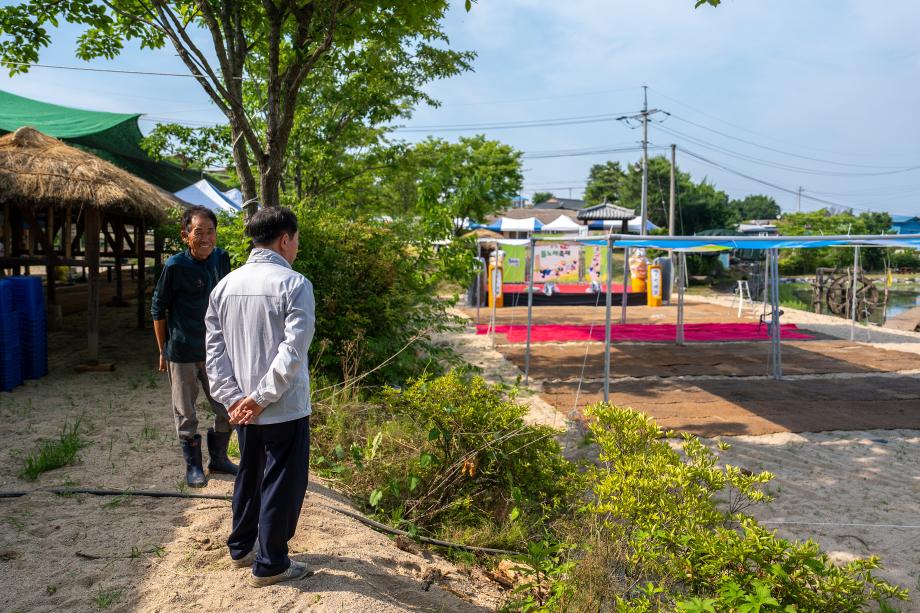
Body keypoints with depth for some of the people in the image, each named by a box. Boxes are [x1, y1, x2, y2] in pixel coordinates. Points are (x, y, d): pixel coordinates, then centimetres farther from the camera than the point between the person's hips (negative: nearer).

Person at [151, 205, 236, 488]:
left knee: (228, 409, 11)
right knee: (186, 414, 8)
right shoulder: (175, 266, -16)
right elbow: (158, 310, -6)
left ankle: (218, 457, 32)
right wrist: (163, 351, -3)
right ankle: (193, 465, 26)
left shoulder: (221, 258, -2)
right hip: (183, 352, -4)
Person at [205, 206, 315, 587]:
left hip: (243, 406, 6)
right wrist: (260, 398, -15)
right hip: (285, 408, -6)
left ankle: (241, 547, 38)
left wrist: (233, 398, 0)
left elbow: (214, 349, 2)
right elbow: (292, 352, -22)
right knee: (282, 484, 8)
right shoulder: (294, 284, -15)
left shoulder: (225, 285, 4)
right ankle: (270, 565, 19)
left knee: (249, 475, 23)